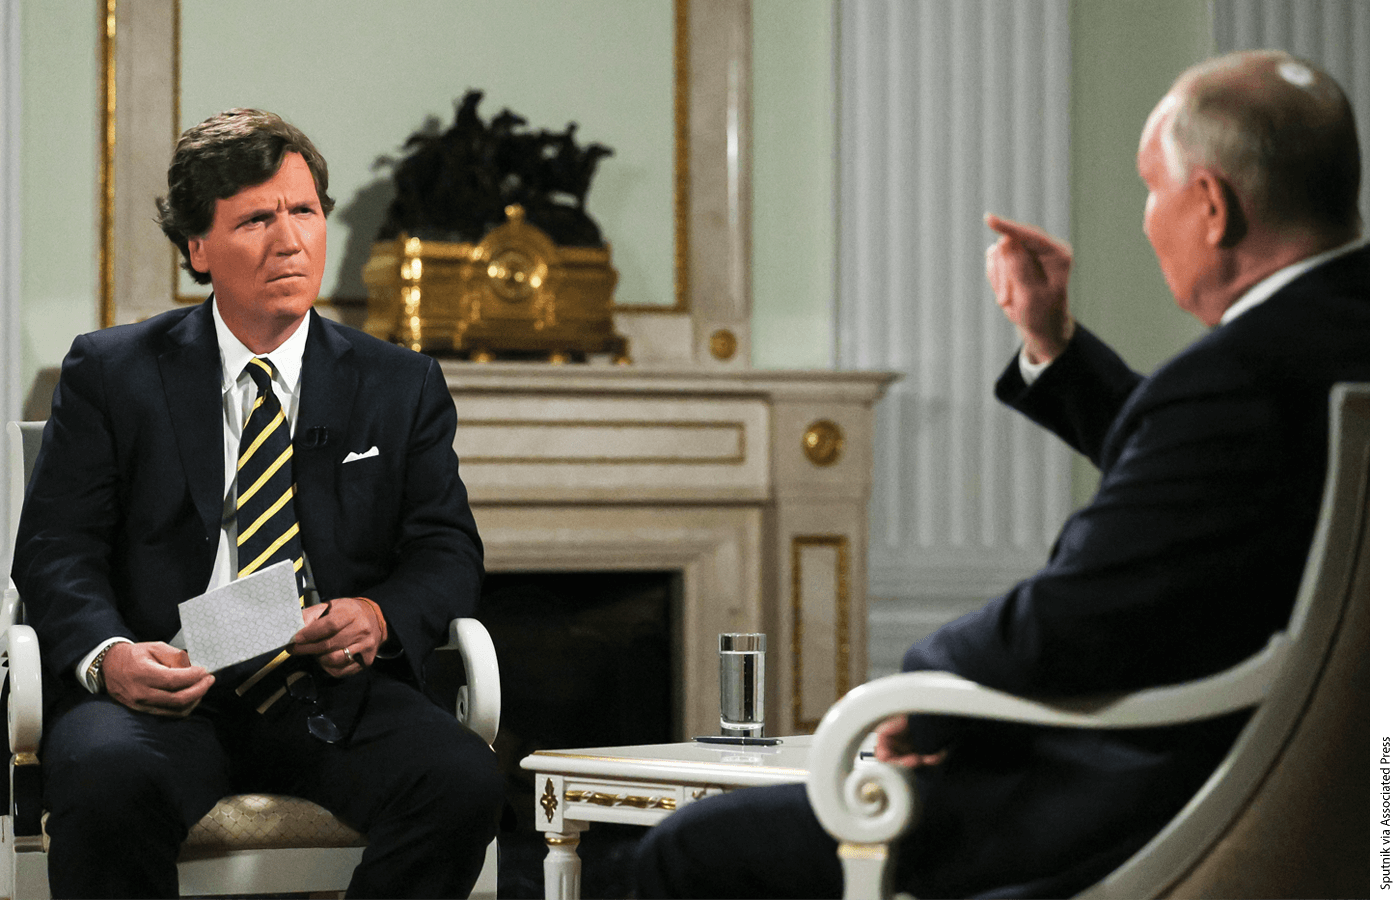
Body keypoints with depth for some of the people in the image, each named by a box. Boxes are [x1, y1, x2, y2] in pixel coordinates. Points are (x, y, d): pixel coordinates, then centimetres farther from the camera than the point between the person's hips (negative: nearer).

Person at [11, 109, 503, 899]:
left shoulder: (402, 386, 16)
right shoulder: (110, 373, 11)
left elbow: (447, 552, 12)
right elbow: (57, 547, 4)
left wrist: (379, 616, -12)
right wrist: (107, 654, -18)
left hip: (333, 695, 2)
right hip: (168, 688, -2)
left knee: (465, 782, -28)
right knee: (104, 782, -37)